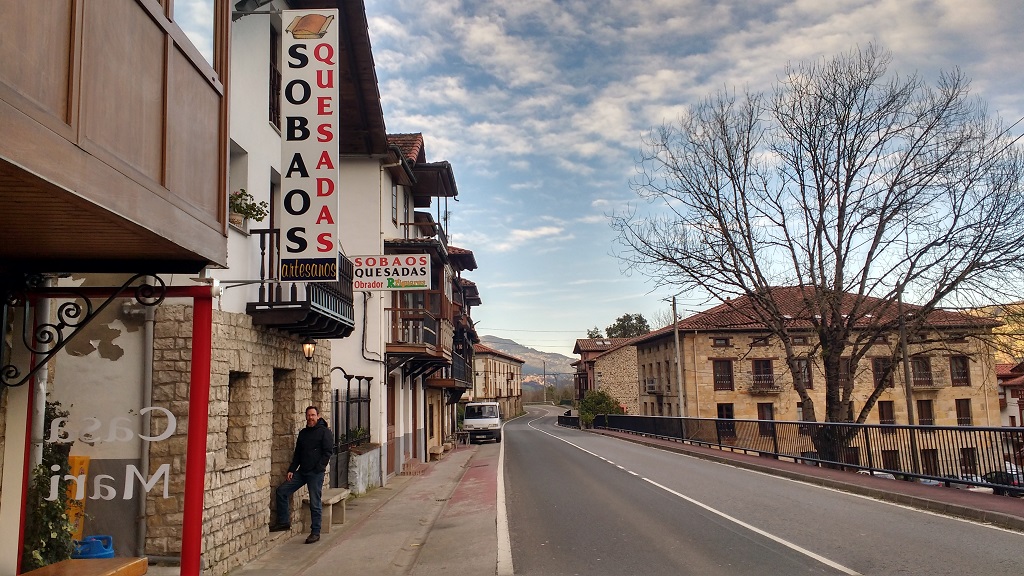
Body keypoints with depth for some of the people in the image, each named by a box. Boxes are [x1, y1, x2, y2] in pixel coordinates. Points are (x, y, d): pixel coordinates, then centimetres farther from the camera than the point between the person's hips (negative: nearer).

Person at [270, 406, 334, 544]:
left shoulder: (324, 432, -4)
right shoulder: (303, 433, 16)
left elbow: (328, 452, -10)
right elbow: (297, 453, 19)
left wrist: (318, 469, -16)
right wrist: (291, 470, 8)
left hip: (316, 473, -7)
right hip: (302, 471, 7)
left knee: (315, 504, -3)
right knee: (281, 491, 1)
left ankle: (315, 533, 7)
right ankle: (283, 522, 12)